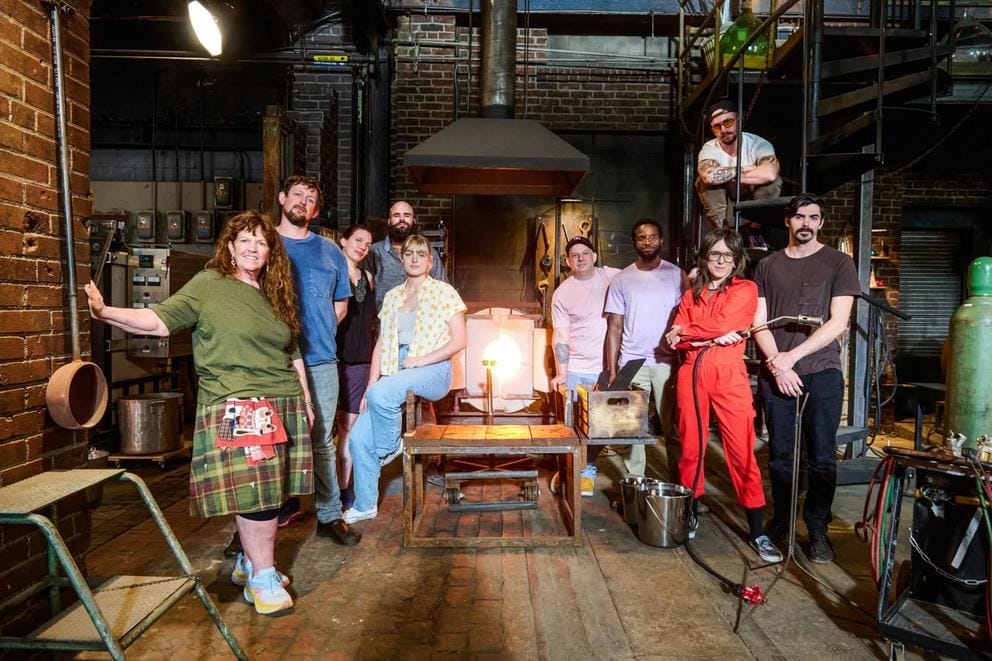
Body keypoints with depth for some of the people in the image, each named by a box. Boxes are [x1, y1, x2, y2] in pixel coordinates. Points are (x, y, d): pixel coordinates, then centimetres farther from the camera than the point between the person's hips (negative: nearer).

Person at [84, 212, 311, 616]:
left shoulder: (276, 295, 15)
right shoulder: (208, 284, -1)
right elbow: (159, 320, -8)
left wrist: (307, 401, 20)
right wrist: (105, 313, -23)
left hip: (284, 407, 6)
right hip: (236, 405, -6)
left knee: (268, 492, 11)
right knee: (254, 492, -7)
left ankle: (249, 562, 29)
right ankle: (263, 579, 7)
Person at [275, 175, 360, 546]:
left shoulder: (330, 252, 12)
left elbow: (340, 304, 19)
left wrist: (317, 334, 9)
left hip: (320, 360, 1)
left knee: (322, 440, 5)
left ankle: (330, 515, 12)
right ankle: (283, 504, 23)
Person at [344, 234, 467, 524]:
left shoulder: (444, 292, 2)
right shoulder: (392, 296, 15)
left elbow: (459, 340, -4)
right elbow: (381, 344, 11)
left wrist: (423, 360, -15)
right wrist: (371, 385, 2)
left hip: (433, 372, -5)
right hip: (395, 375, 5)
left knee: (381, 393, -34)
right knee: (359, 436, -7)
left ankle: (390, 447, -4)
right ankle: (365, 505, 12)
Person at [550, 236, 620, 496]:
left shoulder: (613, 277, 1)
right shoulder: (562, 293, 3)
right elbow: (560, 337, 1)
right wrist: (560, 373, -5)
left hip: (610, 367, 0)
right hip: (577, 370, 0)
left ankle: (587, 469, 24)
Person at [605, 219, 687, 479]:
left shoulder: (676, 274, 3)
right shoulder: (621, 279, 5)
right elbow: (615, 326, 5)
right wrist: (611, 368, -1)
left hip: (667, 362, -1)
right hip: (632, 363, 1)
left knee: (673, 427, 4)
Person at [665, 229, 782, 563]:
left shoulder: (746, 289, 4)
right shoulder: (691, 294, 15)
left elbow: (723, 323, -12)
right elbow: (675, 339, 4)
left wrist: (687, 331, 1)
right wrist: (714, 336, -9)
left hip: (730, 375, -3)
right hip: (692, 373, 4)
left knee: (742, 451, -4)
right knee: (691, 446, 9)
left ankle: (757, 531, 4)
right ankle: (690, 512, 25)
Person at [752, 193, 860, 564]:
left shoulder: (838, 263, 5)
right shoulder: (768, 266, 11)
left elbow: (838, 322, -4)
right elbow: (759, 322, 6)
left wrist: (792, 356, -11)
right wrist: (776, 365, -8)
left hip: (821, 372, -1)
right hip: (776, 375, 2)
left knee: (822, 457, 2)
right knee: (779, 455, 7)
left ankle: (817, 530, 15)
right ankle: (781, 519, 22)